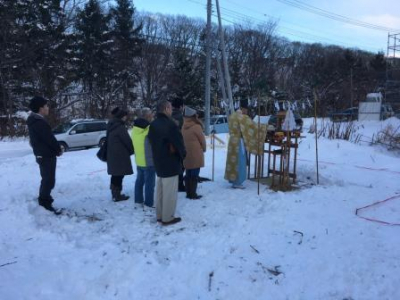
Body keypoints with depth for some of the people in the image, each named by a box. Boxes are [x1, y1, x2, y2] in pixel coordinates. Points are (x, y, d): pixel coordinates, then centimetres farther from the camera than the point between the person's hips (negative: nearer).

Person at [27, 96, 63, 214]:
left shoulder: (34, 121, 11)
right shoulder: (40, 122, -22)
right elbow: (50, 139, -22)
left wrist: (55, 149, 10)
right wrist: (59, 150, -5)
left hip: (41, 154, 10)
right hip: (47, 155, -10)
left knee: (46, 179, 21)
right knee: (49, 180, -5)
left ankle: (43, 200, 32)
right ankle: (45, 204, 0)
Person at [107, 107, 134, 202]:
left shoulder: (111, 126, 13)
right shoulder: (119, 126, -16)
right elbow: (127, 140, -13)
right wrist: (133, 150, 2)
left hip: (112, 154, 9)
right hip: (120, 155, -9)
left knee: (115, 174, 15)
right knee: (119, 175, -2)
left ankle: (115, 193, 24)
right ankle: (117, 195, 3)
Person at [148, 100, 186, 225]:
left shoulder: (153, 125, 8)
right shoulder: (170, 124, -19)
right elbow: (178, 142, -17)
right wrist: (182, 155, 1)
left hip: (158, 162, 9)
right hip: (171, 162, -9)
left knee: (160, 190, 16)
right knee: (169, 192, 0)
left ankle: (160, 215, 25)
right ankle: (168, 218, 7)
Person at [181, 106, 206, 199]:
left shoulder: (184, 127, 5)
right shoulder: (196, 126, -11)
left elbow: (183, 140, 10)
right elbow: (202, 140, -3)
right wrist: (204, 149, 10)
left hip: (186, 154, 6)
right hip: (196, 154, -6)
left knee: (188, 174, 12)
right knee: (194, 174, 0)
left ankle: (188, 193, 18)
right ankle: (193, 194, 2)